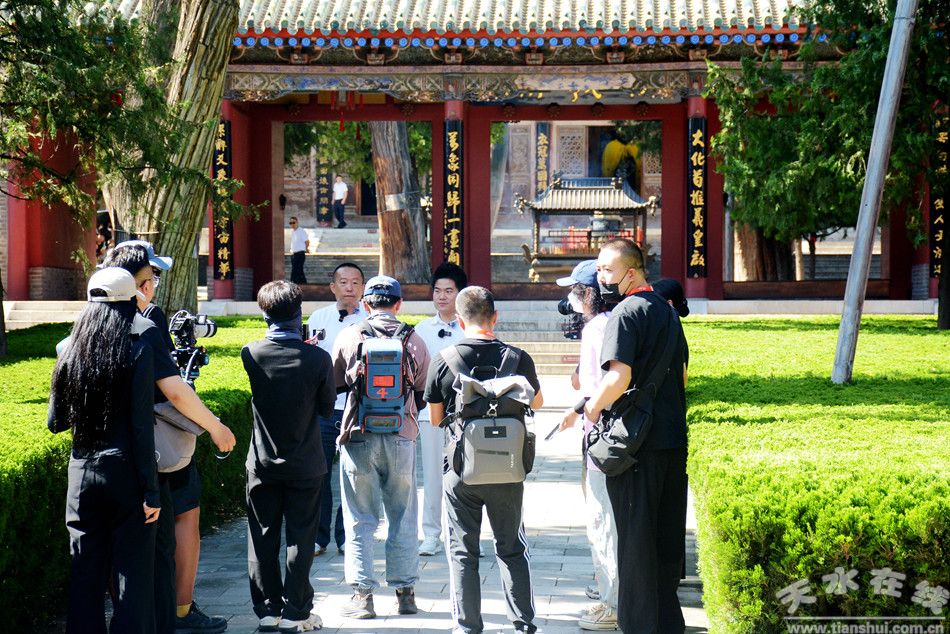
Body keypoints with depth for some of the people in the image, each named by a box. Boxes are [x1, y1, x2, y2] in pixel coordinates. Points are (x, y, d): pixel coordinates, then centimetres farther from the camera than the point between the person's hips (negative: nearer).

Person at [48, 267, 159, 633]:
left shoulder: (72, 353, 4)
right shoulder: (137, 352, -9)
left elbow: (56, 423, 10)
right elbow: (141, 427, -13)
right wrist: (151, 492, -10)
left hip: (82, 474, 4)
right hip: (126, 474, -4)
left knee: (86, 575, 10)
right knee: (133, 573, 3)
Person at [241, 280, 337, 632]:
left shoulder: (251, 354, -11)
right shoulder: (317, 358, -15)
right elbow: (327, 406, -3)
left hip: (262, 463, 1)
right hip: (305, 465, -1)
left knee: (262, 538, 12)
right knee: (300, 538, 7)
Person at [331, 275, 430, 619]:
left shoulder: (350, 336, -2)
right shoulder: (414, 341, 1)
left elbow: (333, 385, 8)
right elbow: (423, 393, 9)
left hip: (359, 436, -1)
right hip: (402, 436, 1)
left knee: (360, 519, 5)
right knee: (403, 517, 11)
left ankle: (363, 594, 3)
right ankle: (405, 591, 14)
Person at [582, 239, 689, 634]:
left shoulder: (626, 313, -13)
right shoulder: (666, 310, 14)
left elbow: (618, 377, -23)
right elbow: (682, 373, 22)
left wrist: (592, 407, -8)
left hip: (636, 440, -8)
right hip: (674, 437, 8)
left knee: (634, 537, -2)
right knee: (667, 535, 13)